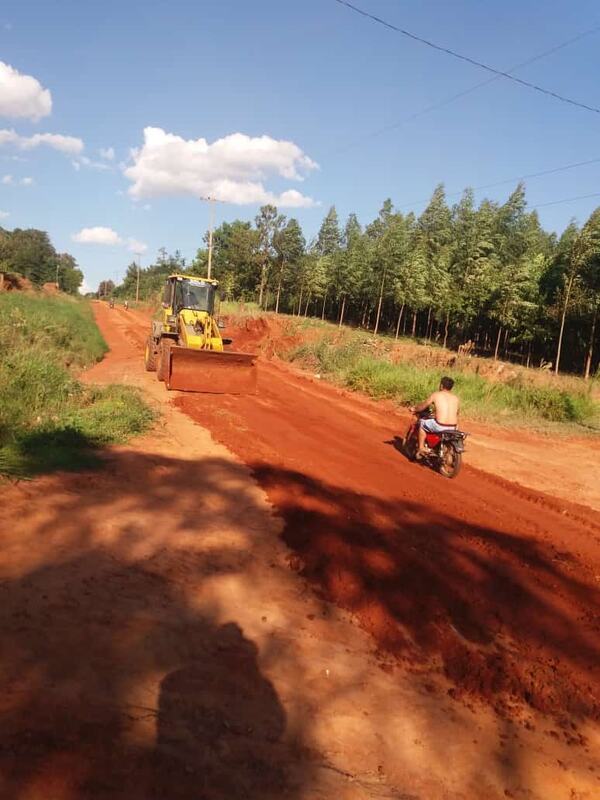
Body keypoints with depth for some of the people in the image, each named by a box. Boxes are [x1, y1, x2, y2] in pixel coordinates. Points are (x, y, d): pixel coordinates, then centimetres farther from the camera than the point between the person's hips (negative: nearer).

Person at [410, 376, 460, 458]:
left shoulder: (436, 395, 1)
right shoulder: (456, 398, 12)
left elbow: (423, 406, 11)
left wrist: (414, 409, 32)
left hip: (440, 426, -4)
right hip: (453, 428, 4)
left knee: (422, 423, 21)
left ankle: (421, 449, 17)